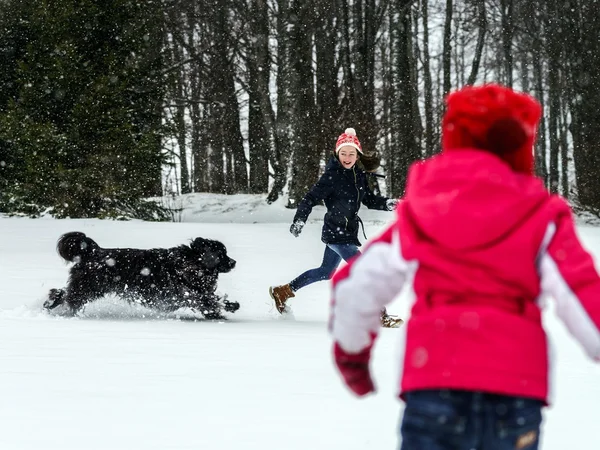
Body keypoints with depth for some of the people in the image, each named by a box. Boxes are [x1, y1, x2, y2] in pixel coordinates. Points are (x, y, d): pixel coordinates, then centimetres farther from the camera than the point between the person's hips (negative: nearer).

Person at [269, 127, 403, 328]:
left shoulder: (359, 175, 6)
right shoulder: (331, 176, -15)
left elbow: (369, 200, 14)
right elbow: (311, 198, -17)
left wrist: (388, 204, -3)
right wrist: (299, 220, -29)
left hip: (348, 232, 9)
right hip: (336, 234, -9)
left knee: (326, 272, 24)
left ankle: (282, 291, 38)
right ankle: (380, 315, -13)